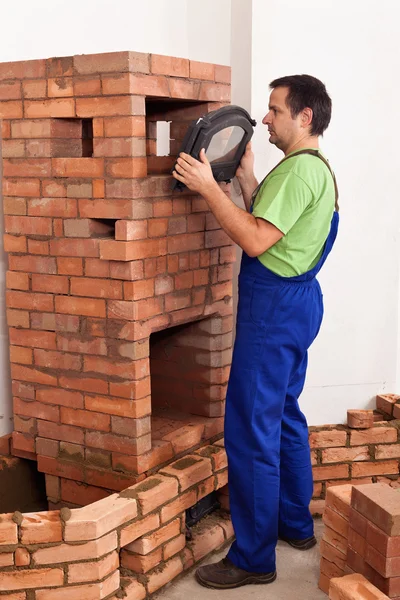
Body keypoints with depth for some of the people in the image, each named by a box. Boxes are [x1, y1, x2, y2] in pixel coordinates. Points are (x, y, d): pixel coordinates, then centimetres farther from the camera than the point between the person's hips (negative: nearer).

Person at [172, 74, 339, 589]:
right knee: (283, 415, 20)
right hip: (292, 302, 11)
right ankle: (295, 524, 33)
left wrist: (208, 188, -22)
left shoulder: (300, 169, -17)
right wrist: (247, 181, 9)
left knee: (250, 431, -6)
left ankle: (253, 558, 4)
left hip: (274, 306, -11)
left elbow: (256, 241, -24)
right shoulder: (313, 167, 16)